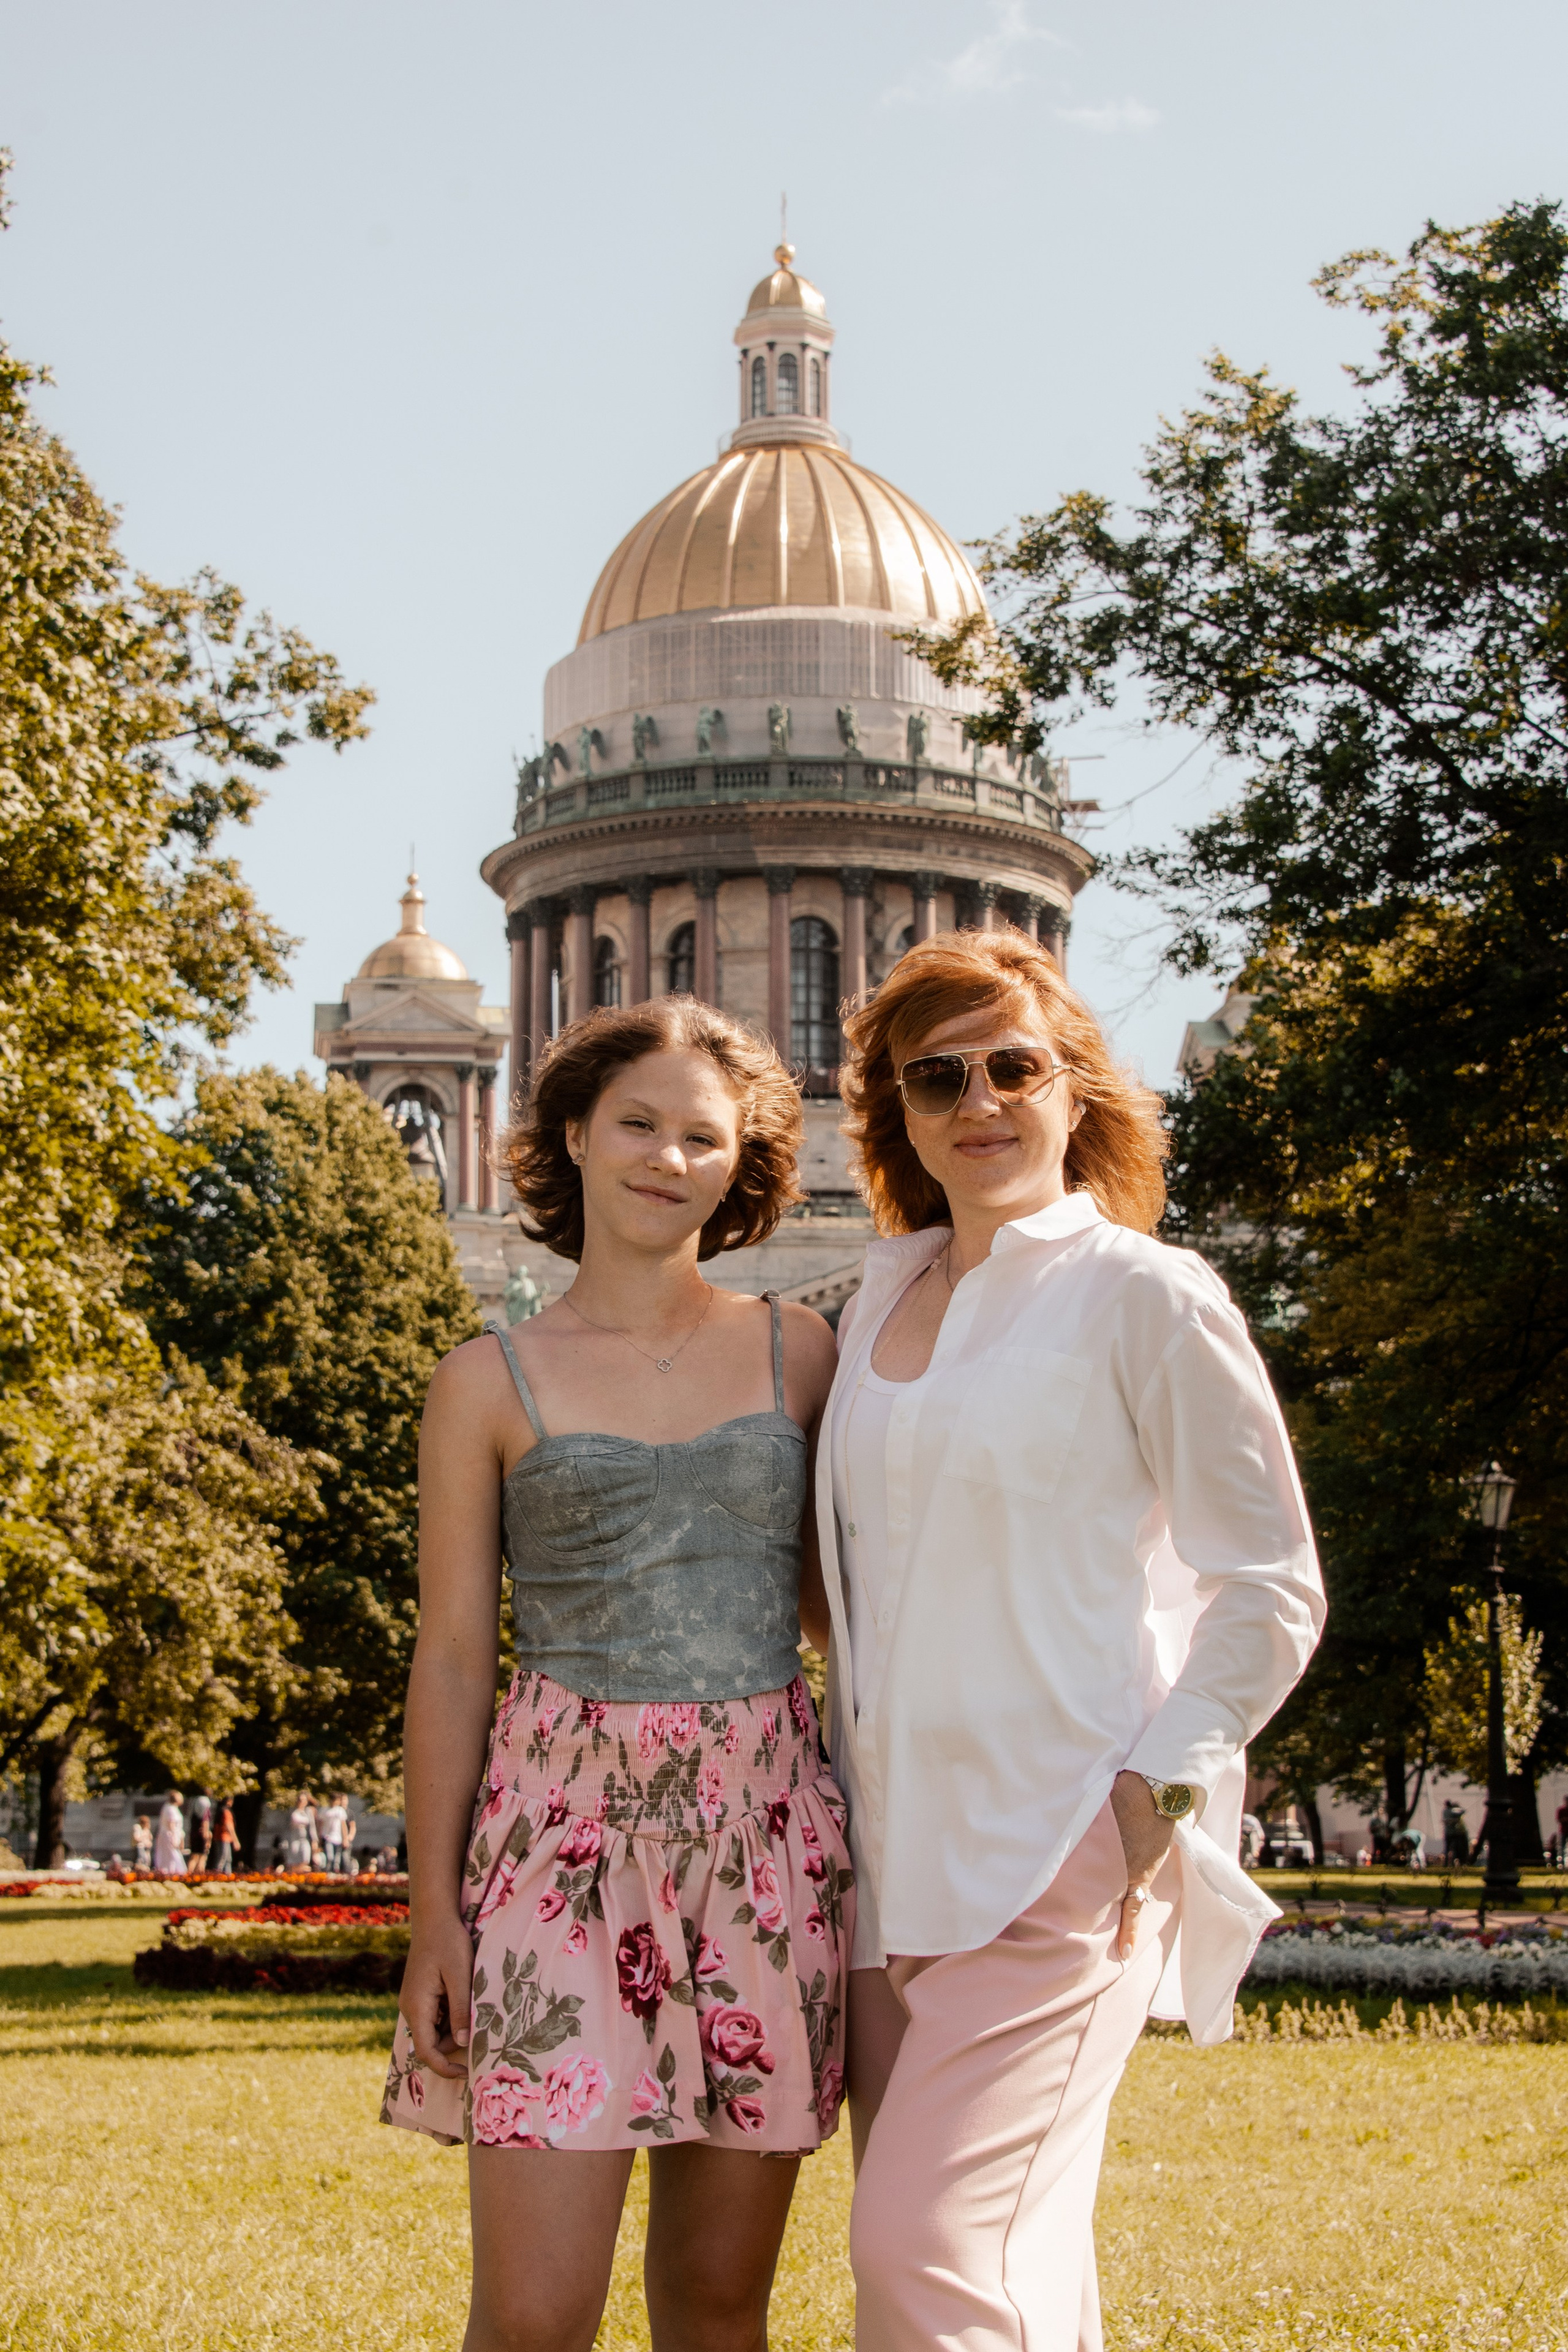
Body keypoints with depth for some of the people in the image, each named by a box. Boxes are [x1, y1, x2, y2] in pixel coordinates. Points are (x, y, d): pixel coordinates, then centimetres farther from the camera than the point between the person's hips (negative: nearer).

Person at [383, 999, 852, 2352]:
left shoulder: (798, 1354, 11)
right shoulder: (492, 1383, 5)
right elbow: (452, 1656, 4)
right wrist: (433, 1911, -1)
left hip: (763, 1827, 2)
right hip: (565, 1830, -2)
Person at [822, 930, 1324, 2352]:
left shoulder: (1144, 1296, -4)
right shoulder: (885, 1295, 14)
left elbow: (1273, 1584, -4)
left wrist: (1160, 1788, -12)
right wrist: (849, 1795, 15)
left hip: (1062, 1849, -6)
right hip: (894, 1847, 6)